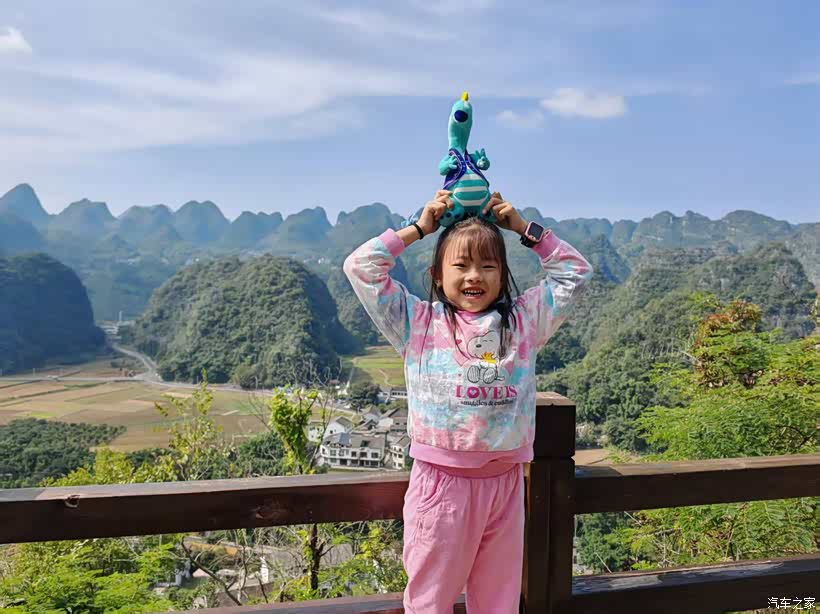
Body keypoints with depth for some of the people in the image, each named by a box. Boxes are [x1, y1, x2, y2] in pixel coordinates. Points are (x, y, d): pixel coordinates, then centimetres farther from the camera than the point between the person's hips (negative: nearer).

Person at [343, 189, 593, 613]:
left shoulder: (523, 320, 8)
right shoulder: (418, 322, 0)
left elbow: (574, 273, 16)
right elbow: (360, 267, -3)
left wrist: (524, 229, 10)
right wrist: (419, 228, 1)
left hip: (504, 482, 3)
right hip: (441, 481, -3)